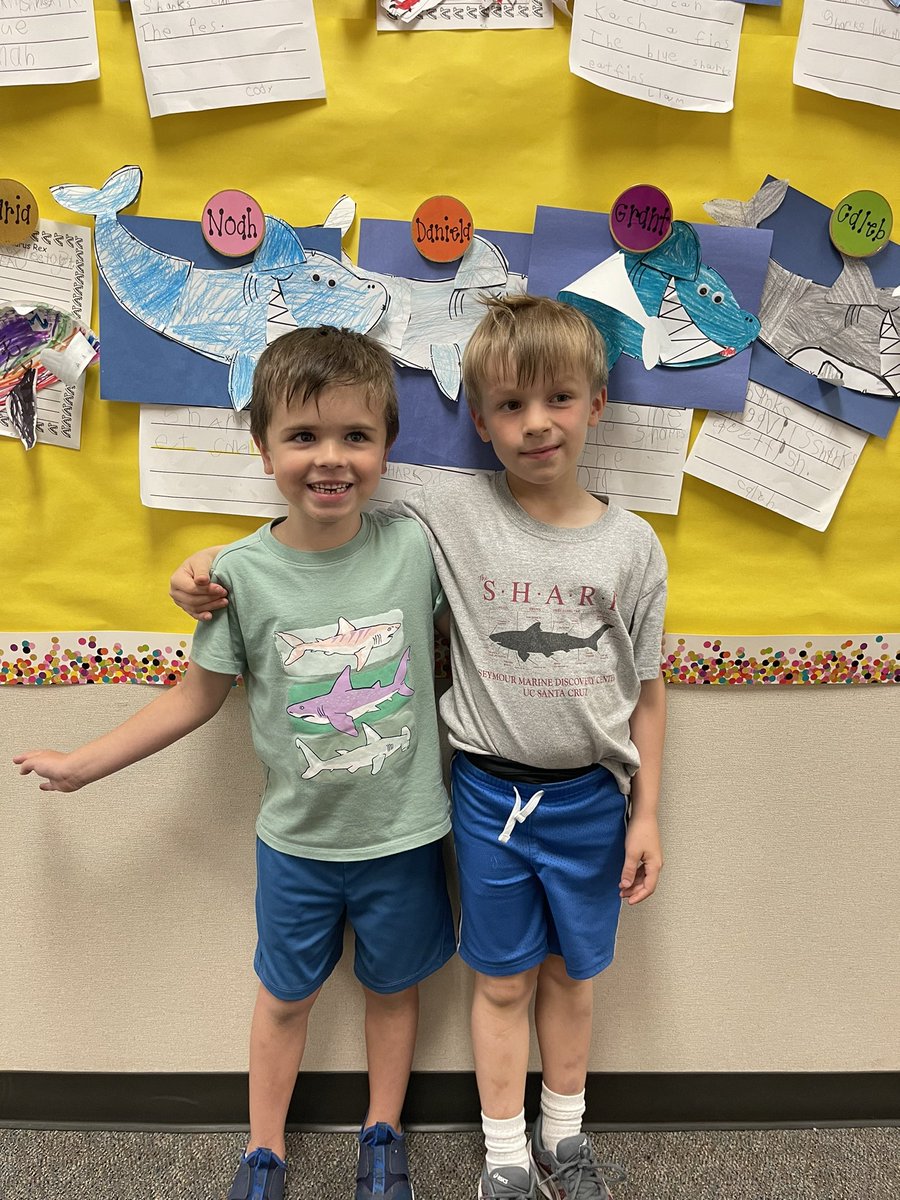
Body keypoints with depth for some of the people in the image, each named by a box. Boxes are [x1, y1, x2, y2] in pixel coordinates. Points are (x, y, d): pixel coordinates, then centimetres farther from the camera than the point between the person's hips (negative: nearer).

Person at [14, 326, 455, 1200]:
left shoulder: (412, 546, -15)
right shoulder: (242, 572, -15)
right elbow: (198, 695, -4)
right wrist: (83, 765, 1)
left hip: (403, 832, 1)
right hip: (297, 838, 0)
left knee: (392, 987, 21)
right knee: (285, 996, 21)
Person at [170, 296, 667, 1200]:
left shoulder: (631, 544, -6)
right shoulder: (450, 512, -11)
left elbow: (646, 690, 1)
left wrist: (645, 814, 2)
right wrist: (217, 567, -14)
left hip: (590, 797, 2)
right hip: (489, 793, -1)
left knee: (570, 972, 20)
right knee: (502, 980, 16)